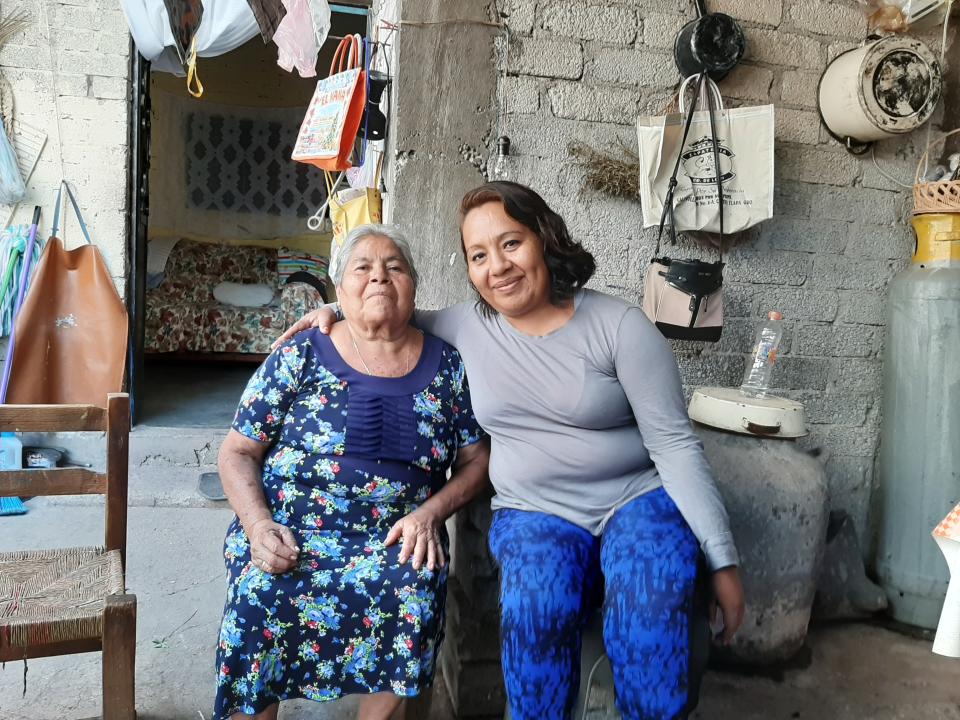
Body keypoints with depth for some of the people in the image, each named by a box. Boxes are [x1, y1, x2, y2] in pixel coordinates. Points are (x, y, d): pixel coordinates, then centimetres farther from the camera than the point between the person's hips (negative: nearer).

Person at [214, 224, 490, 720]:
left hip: (394, 537, 1)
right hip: (286, 532, -1)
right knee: (259, 596, -29)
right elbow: (237, 454, 3)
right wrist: (259, 527, -13)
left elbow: (476, 460, 10)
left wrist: (430, 513, -8)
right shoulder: (300, 357, 2)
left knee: (417, 586, -29)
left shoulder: (447, 367, 7)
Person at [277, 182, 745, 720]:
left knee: (651, 600, -33)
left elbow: (676, 445, -8)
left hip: (637, 499, -1)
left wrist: (722, 559, -10)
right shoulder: (466, 326, 3)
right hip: (536, 514, 2)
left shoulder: (619, 325, -7)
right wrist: (337, 309, 5)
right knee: (537, 604, -32)